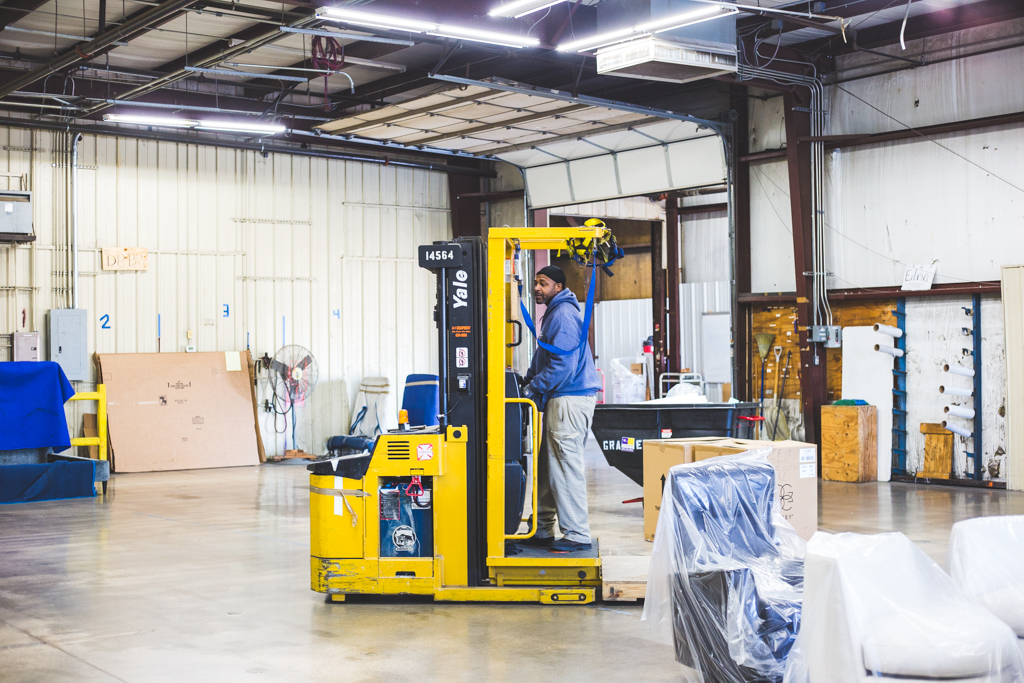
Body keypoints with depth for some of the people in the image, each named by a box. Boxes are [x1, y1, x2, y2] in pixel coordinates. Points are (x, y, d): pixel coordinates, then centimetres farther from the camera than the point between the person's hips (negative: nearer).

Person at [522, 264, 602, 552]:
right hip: (559, 399, 11)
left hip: (569, 399, -11)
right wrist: (528, 380, 13)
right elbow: (544, 358, 28)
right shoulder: (554, 314, 21)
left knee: (565, 464, -9)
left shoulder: (563, 315, -14)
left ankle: (577, 534, -4)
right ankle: (542, 530, 20)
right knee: (546, 464, 13)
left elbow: (564, 364, -21)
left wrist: (535, 388, -13)